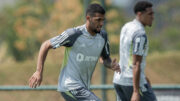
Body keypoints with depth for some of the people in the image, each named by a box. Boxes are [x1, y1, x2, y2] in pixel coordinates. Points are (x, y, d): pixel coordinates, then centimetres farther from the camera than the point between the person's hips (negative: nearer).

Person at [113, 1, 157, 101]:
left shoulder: (126, 28, 12)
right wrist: (136, 92, -26)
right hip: (133, 82, -9)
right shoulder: (140, 35, -20)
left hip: (120, 80, 9)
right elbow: (136, 64, -24)